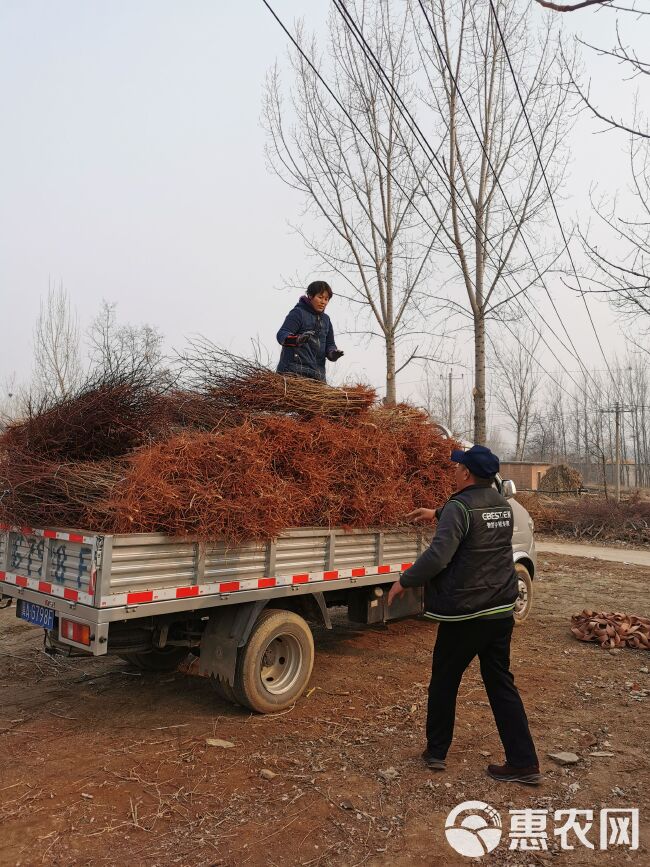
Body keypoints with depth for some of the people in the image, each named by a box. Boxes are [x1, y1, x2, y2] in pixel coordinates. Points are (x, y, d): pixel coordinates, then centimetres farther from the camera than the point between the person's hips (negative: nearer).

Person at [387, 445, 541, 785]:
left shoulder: (459, 507, -18)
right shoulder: (502, 505, 7)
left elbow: (438, 555, -26)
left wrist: (403, 581, -13)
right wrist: (437, 513, 38)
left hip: (464, 614, -7)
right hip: (501, 611, 7)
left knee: (444, 681, 12)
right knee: (501, 683, 15)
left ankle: (436, 751, 25)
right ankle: (524, 762, 16)